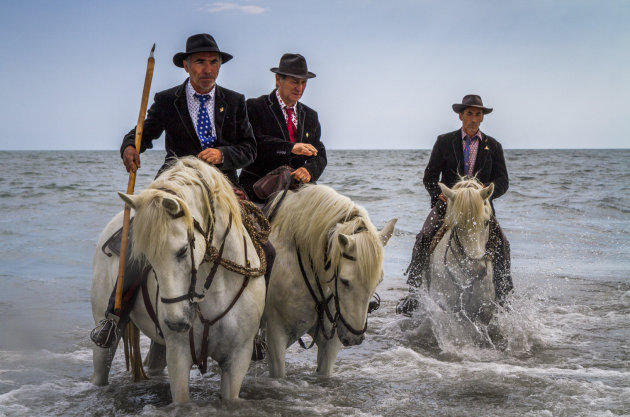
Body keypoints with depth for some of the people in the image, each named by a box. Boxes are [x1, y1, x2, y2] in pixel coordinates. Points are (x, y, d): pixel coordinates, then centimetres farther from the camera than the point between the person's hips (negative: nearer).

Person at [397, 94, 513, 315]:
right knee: (424, 238, -24)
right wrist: (439, 194, -16)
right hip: (447, 203, -1)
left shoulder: (493, 146, 10)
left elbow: (503, 181, 3)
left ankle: (501, 297, -8)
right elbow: (430, 177, 5)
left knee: (501, 244, -20)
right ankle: (412, 292, -17)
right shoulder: (445, 141, 6)